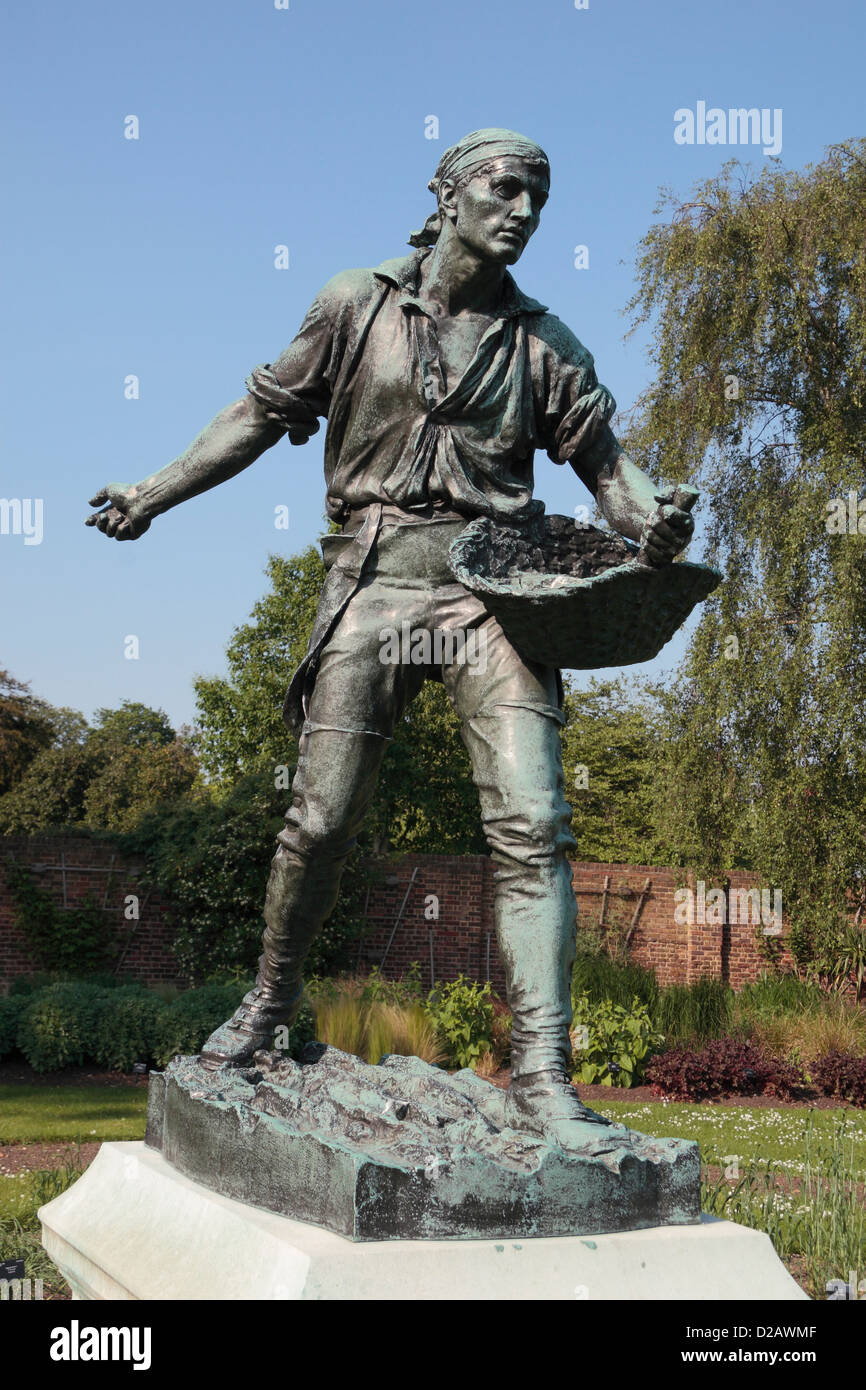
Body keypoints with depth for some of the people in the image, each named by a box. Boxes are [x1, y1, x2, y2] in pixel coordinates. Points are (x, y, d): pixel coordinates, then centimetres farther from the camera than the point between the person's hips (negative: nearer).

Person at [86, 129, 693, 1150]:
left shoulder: (542, 342, 11)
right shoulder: (357, 307, 9)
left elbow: (605, 458, 11)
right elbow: (264, 412, 17)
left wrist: (653, 523, -11)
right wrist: (154, 494, 13)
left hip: (493, 585, 1)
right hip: (375, 579, 0)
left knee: (531, 824, -13)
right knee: (320, 819, 0)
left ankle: (541, 1079, -14)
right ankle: (272, 999, 27)